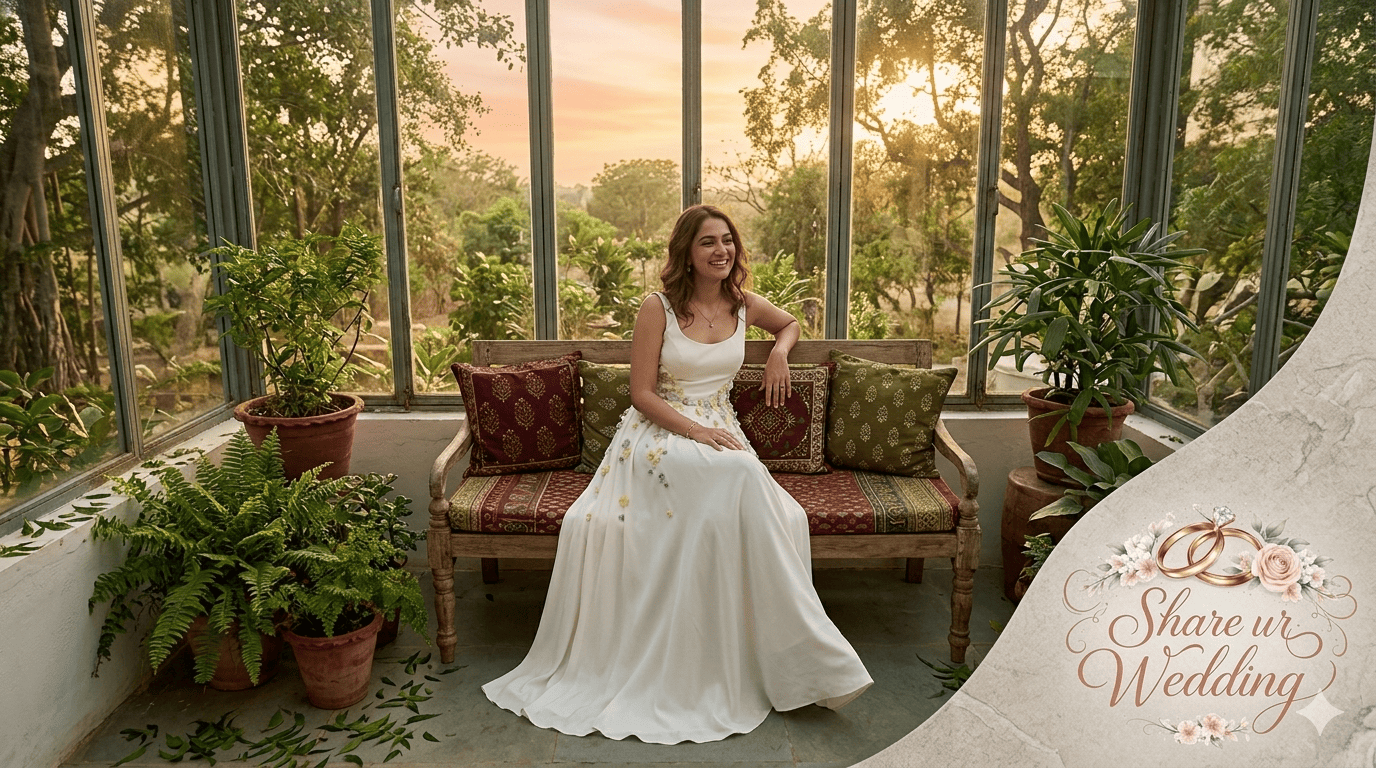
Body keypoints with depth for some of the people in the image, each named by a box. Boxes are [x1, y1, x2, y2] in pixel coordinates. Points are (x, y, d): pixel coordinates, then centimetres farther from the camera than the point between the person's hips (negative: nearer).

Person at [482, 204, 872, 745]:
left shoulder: (743, 306, 9)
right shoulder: (658, 308, -5)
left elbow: (791, 324, 31)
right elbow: (642, 394, -7)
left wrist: (780, 352, 8)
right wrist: (696, 431, -19)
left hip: (720, 433, 5)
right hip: (660, 434, -4)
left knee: (785, 517, -27)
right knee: (738, 475, -36)